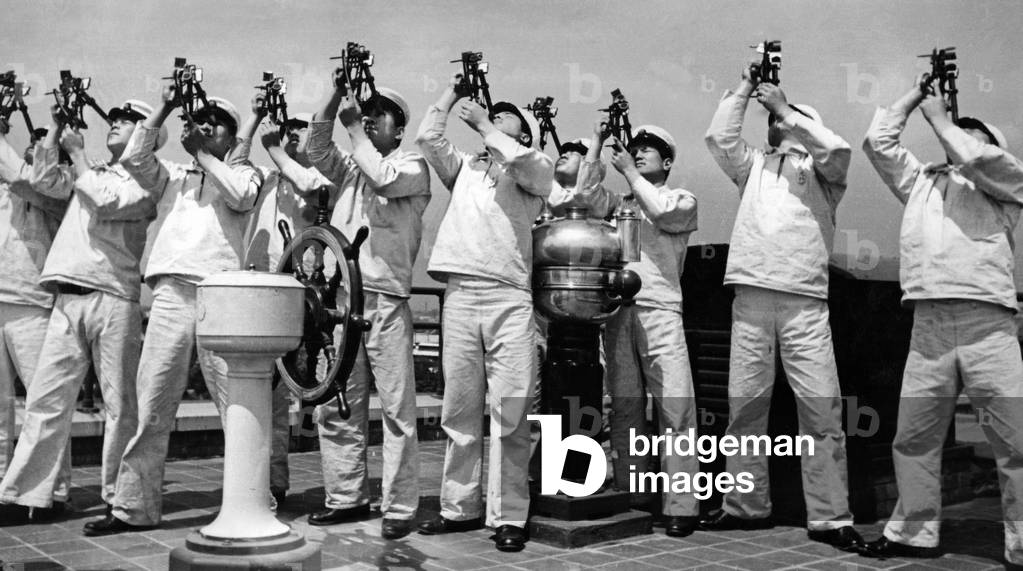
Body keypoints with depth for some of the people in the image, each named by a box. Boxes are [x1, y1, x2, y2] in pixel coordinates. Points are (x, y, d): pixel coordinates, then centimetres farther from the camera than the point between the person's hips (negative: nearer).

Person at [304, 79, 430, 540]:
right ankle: (346, 497, 18)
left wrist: (353, 127, -6)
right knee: (334, 406, 7)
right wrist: (337, 96, -4)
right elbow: (316, 149, 4)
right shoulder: (349, 167, 21)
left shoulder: (412, 166, 6)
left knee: (396, 408, -5)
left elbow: (383, 177, -14)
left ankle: (399, 507, 1)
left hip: (386, 300, -5)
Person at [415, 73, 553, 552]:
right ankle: (459, 507, 14)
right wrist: (453, 90, 18)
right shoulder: (464, 167, 25)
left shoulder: (536, 169, 14)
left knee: (510, 410, -6)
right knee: (459, 408, 5)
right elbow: (427, 137, 14)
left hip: (510, 298, -3)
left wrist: (483, 123, 5)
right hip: (460, 294, 4)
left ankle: (509, 516, -2)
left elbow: (518, 160, -8)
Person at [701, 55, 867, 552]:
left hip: (805, 300, -3)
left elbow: (837, 148, -7)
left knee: (821, 409, -7)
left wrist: (784, 107, 0)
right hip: (750, 296, 3)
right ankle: (746, 505, 15)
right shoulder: (753, 165, 22)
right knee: (745, 406, 5)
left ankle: (830, 517, -2)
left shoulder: (820, 170, 13)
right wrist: (745, 87, 10)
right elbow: (718, 136, 9)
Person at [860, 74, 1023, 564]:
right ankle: (915, 532, 17)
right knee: (913, 438, 6)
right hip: (927, 326, 4)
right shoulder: (920, 180, 25)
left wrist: (938, 116, 9)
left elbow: (976, 158, -6)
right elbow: (878, 141, 20)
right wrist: (917, 93, 23)